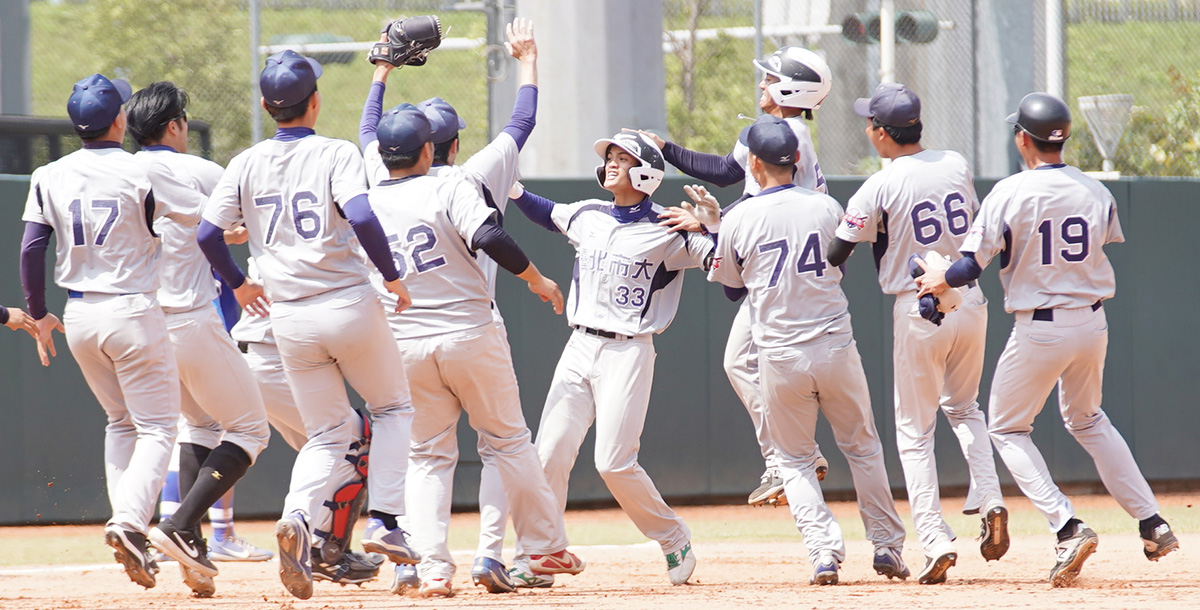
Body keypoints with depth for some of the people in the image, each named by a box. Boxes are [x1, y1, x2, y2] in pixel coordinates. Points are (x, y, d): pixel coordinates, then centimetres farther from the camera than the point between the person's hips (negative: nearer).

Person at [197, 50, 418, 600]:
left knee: (327, 434, 13)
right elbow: (361, 217, -22)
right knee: (392, 409, 19)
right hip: (349, 304, -3)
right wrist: (392, 276, -9)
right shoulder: (335, 154, -7)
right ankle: (384, 520, 5)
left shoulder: (247, 164, 5)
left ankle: (298, 515, -15)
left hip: (290, 319, 4)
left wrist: (238, 284, 17)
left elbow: (207, 233, -1)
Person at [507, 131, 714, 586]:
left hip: (628, 353, -5)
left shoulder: (667, 231, -6)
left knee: (614, 462, -11)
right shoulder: (587, 216, 11)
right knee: (550, 454, -3)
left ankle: (674, 539, 10)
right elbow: (546, 213, 30)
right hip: (580, 348, 5)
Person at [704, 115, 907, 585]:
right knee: (863, 449, 18)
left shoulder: (739, 220, -6)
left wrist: (713, 223, 20)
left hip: (780, 357, -1)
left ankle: (824, 549, -5)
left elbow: (730, 284, 9)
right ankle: (887, 546, 16)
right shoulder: (827, 208, -1)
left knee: (795, 460, 13)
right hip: (836, 349, 1)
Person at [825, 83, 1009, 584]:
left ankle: (936, 540, -4)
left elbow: (834, 256, -10)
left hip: (919, 314, -5)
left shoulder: (879, 188, -13)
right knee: (963, 407, 26)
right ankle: (989, 499, 5)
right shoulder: (957, 166, 2)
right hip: (970, 302, 5)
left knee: (914, 431, 6)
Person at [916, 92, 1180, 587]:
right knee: (1087, 420, 27)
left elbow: (972, 266, -16)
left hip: (1039, 330, -5)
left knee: (1007, 428, 13)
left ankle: (1067, 527, -5)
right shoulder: (1096, 193, 0)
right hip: (1093, 322, 5)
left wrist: (939, 281, 5)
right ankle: (1152, 524, 20)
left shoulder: (1010, 193, -15)